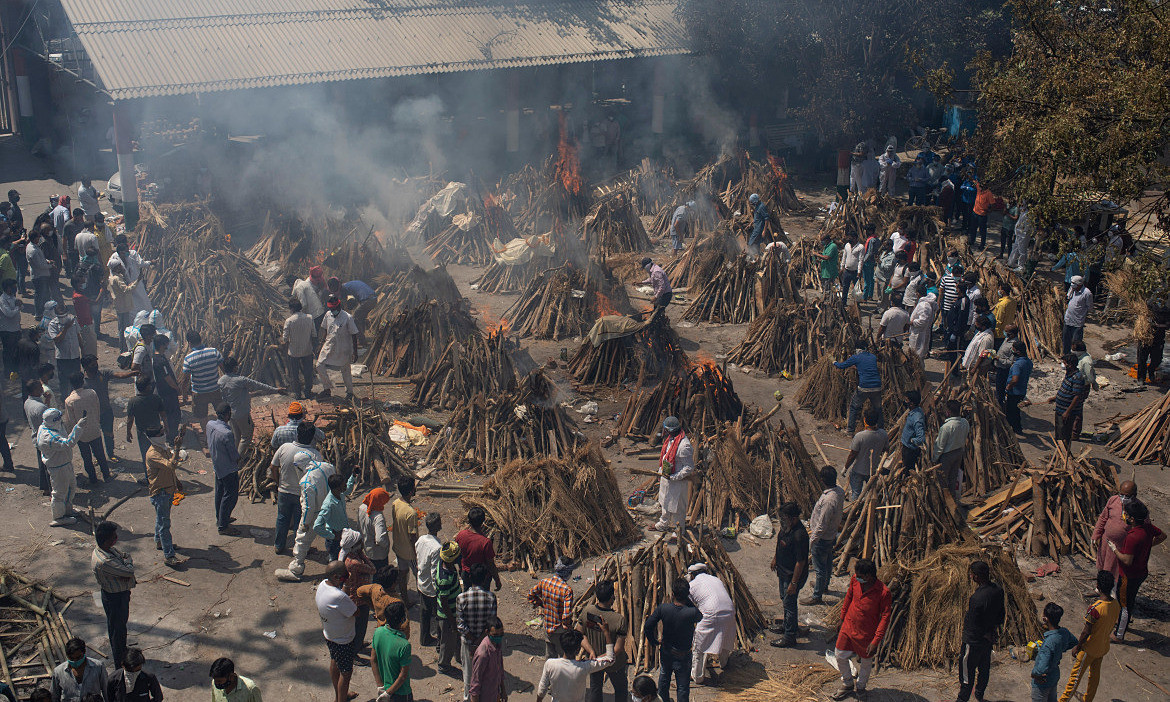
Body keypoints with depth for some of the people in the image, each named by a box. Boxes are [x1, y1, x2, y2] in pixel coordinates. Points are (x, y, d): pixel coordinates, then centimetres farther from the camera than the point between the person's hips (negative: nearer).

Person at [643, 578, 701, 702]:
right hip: (683, 657, -3)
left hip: (665, 652, 3)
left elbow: (648, 627, -14)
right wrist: (688, 601, -8)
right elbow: (700, 617, -2)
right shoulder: (692, 612, -27)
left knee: (663, 681, 27)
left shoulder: (663, 608, -20)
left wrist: (654, 642, 3)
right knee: (682, 687, 15)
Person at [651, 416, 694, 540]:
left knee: (677, 506, 7)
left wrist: (673, 477, -25)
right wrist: (661, 472, 17)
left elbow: (689, 468, -25)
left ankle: (680, 530, 25)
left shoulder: (684, 446, -30)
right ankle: (663, 524, 46)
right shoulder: (670, 439, -1)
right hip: (666, 477, 9)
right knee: (666, 502, 26)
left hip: (678, 481, -9)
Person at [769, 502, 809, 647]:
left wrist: (794, 583, -25)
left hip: (793, 574, -9)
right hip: (784, 571, 9)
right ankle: (788, 624, 48)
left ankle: (789, 636, 19)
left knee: (789, 603, 4)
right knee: (784, 598, 26)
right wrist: (775, 558, 25)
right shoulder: (787, 526, -6)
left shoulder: (799, 535, -34)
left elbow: (801, 562, -29)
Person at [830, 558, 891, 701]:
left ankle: (860, 687, 44)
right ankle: (847, 685, 39)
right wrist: (842, 620, 15)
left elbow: (885, 618, -18)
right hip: (848, 627, 5)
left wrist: (876, 641, -19)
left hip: (866, 634, -4)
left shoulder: (883, 593, -26)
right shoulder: (855, 580, -11)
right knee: (839, 656, 14)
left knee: (866, 662, 17)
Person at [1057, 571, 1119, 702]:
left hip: (1090, 648, -6)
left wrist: (1077, 646, -10)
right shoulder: (1117, 605, -11)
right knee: (1095, 674, 24)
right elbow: (1113, 625, 5)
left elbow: (1086, 632, -25)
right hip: (1104, 647, 7)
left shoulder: (1095, 608, -34)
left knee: (1076, 675, 10)